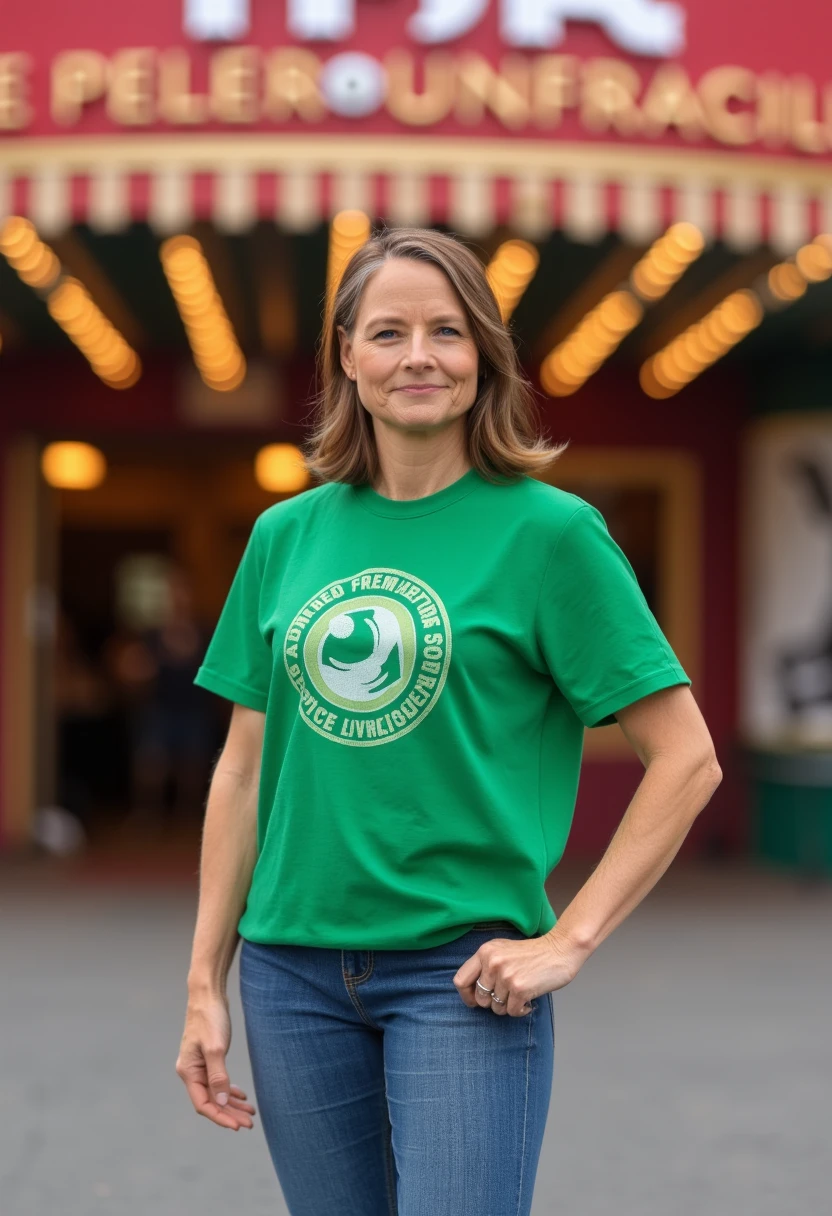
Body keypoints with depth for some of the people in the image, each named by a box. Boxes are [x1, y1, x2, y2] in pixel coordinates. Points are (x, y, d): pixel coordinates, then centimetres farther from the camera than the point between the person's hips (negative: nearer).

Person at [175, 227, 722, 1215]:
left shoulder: (548, 529, -6)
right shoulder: (286, 536, 7)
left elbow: (687, 760, -6)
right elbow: (243, 771, 10)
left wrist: (570, 940, -11)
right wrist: (205, 982, 8)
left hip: (465, 972, -4)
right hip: (293, 967, 4)